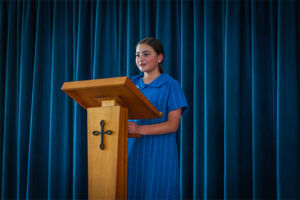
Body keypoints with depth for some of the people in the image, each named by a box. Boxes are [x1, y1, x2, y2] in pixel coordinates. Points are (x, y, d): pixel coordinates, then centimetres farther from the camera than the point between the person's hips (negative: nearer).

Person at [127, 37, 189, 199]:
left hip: (159, 153, -3)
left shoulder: (171, 85, 0)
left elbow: (172, 125, -7)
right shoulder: (132, 84, 13)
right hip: (132, 150, 4)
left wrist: (140, 129, -21)